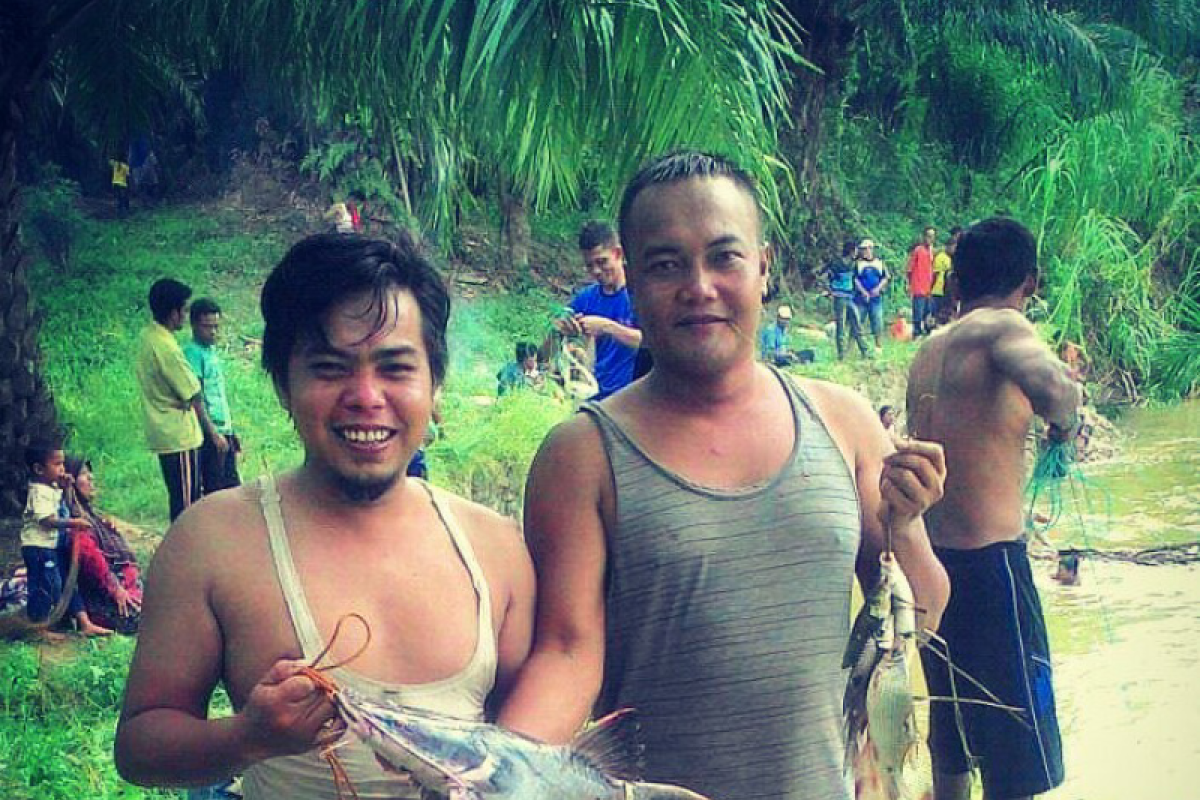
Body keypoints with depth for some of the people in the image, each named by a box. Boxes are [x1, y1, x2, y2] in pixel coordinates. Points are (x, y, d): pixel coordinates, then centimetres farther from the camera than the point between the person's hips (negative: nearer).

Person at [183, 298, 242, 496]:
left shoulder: (213, 351, 14)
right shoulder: (192, 353, -12)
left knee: (232, 488, 12)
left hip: (224, 432, 9)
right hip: (209, 435, -9)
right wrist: (214, 433, -19)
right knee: (215, 491, -5)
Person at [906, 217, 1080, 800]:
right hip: (990, 562, -8)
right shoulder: (1000, 329, -11)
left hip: (932, 557, 8)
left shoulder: (927, 352, 12)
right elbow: (1052, 385, -32)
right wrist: (1065, 422, -11)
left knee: (951, 740, 20)